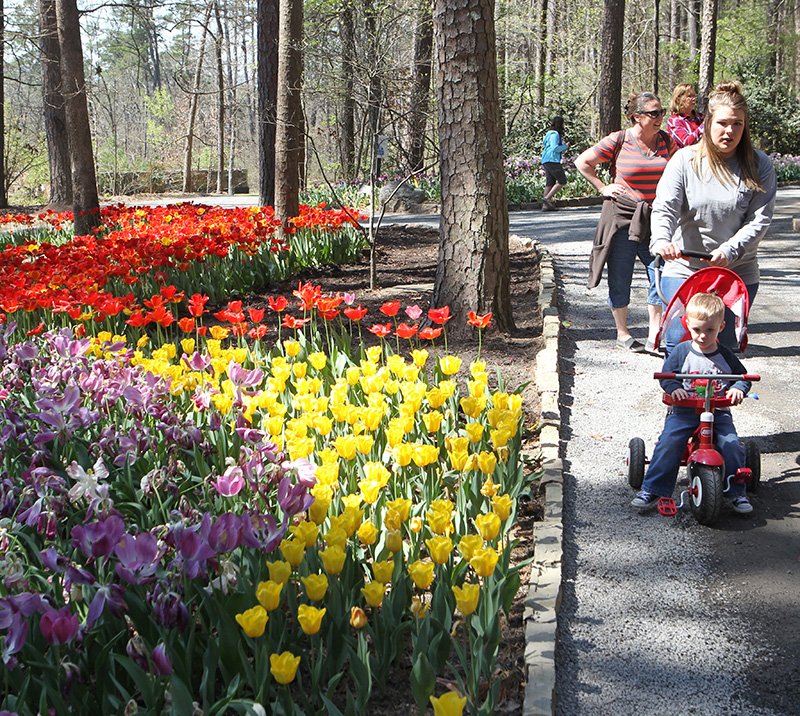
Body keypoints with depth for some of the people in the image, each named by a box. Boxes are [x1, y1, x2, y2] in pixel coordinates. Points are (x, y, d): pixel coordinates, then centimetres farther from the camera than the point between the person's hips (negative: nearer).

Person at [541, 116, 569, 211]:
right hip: (552, 160, -10)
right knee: (562, 181, -7)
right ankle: (547, 198, -14)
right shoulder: (554, 134, -9)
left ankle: (545, 205, 3)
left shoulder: (550, 133, 22)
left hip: (546, 161, 10)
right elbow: (555, 148, -17)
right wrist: (565, 146, -4)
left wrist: (563, 147, 16)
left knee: (550, 183, 8)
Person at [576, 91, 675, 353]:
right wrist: (603, 188, -2)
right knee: (620, 279, 5)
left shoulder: (667, 142, 4)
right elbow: (583, 162, 2)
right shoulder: (618, 141, -7)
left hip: (655, 221, 3)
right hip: (622, 216, -3)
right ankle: (622, 334, 20)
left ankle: (654, 335, 4)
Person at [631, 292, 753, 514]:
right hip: (684, 410, -1)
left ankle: (737, 493, -1)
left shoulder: (725, 356, 5)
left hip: (718, 411, 1)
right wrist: (674, 388, -21)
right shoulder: (682, 352, 0)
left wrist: (738, 388, -11)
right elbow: (666, 375, 1)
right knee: (668, 443, -22)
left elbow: (743, 376, 12)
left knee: (732, 445, -19)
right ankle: (651, 491, -13)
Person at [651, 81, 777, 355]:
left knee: (724, 348, 5)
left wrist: (730, 250, -22)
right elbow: (665, 206, -12)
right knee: (678, 347, -5)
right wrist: (661, 239, -33)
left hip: (738, 273, 1)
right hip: (684, 268, -1)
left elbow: (760, 219, -7)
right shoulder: (685, 159, -2)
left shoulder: (759, 165, 0)